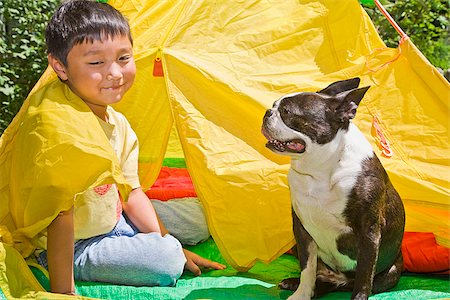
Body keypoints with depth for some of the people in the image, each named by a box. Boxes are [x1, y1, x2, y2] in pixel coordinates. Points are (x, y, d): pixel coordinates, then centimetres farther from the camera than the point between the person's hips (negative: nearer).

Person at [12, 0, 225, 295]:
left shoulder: (118, 123, -3)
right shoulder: (63, 124, -32)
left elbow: (131, 192, 6)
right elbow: (60, 213, -33)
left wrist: (171, 245, 4)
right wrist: (63, 292, -31)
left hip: (112, 221, 9)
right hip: (74, 246, -8)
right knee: (166, 262, -23)